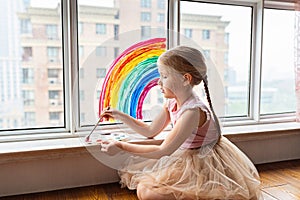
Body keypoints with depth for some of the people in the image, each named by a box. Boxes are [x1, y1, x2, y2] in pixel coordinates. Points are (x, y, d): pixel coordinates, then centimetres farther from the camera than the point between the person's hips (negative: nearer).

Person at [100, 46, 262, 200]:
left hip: (204, 166, -9)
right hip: (185, 159, 9)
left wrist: (122, 146, -23)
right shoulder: (171, 103, -2)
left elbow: (163, 151, -27)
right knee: (142, 182, 7)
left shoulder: (193, 111, -28)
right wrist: (121, 116, 4)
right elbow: (151, 131, 10)